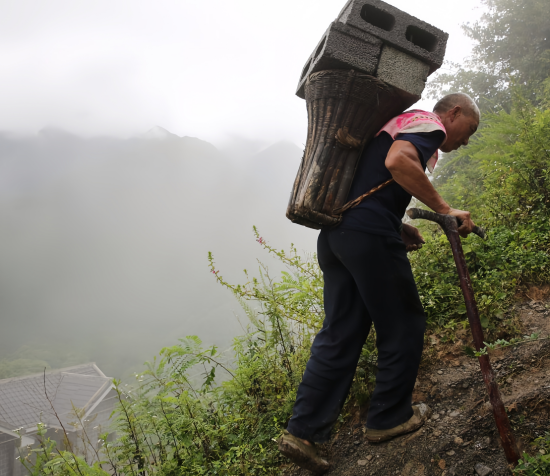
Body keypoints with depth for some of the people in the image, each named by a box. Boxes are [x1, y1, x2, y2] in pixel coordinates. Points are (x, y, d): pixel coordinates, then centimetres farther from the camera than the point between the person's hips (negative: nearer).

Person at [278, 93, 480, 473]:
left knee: (339, 334, 9)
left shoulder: (400, 123, 32)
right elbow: (398, 161, -21)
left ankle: (303, 432, 7)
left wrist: (399, 227, 18)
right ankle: (390, 417, 20)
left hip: (333, 233, 9)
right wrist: (444, 209, -15)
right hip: (369, 236, -9)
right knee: (404, 326, 8)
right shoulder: (430, 123, 2)